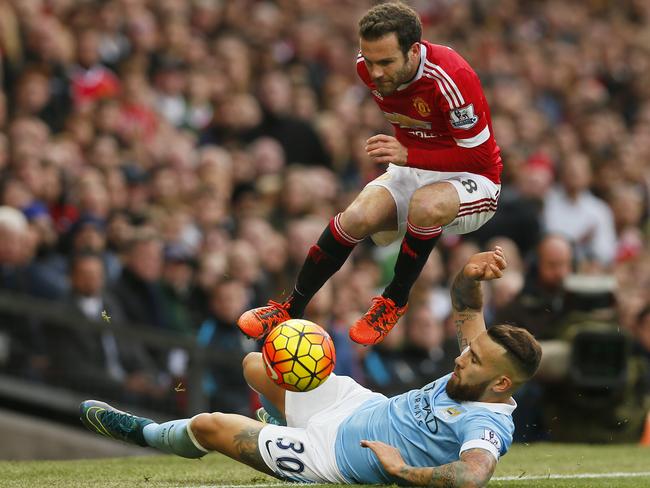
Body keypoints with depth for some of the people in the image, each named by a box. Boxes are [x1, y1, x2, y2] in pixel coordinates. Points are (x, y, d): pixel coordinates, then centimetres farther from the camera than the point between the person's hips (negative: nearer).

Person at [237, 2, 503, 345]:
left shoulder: (450, 77, -29)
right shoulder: (369, 66, -8)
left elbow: (479, 155, -24)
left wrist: (408, 156, -32)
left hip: (472, 179, -5)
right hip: (411, 173, 5)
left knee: (425, 204, -38)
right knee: (359, 216, -24)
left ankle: (395, 301, -14)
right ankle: (292, 307, -9)